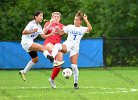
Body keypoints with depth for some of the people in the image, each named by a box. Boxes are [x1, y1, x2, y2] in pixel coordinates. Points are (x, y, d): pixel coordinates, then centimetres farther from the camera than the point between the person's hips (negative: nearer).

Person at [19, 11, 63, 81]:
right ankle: (54, 61, -41)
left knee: (35, 59, 14)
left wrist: (51, 34, -2)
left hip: (31, 43, 10)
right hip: (26, 43, -10)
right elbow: (23, 33, -20)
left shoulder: (39, 26, 12)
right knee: (43, 48, -26)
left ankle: (23, 72, 27)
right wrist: (32, 31, -29)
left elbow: (43, 36, 10)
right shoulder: (32, 24, -13)